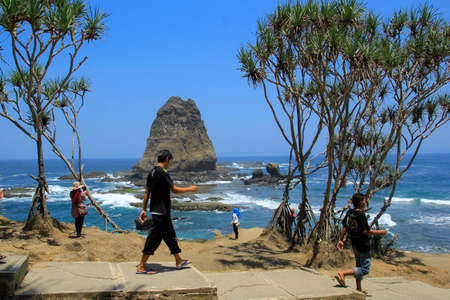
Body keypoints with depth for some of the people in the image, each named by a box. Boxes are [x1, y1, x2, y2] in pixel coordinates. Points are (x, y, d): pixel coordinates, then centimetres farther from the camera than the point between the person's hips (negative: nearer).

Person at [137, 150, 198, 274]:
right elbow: (175, 190, -17)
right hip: (161, 211, -10)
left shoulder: (152, 172, 10)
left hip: (155, 209, 10)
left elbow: (147, 192, 13)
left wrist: (144, 209, 16)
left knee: (170, 235, 17)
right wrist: (190, 189, -3)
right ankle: (141, 267, 1)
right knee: (154, 237, -4)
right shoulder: (163, 173, -18)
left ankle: (178, 261, 29)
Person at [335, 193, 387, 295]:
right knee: (365, 269, -1)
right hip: (363, 246, -9)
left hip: (354, 244, 9)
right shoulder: (361, 215, -21)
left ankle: (359, 288, 28)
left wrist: (340, 240, 13)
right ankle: (342, 273, -12)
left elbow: (344, 227, 6)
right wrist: (379, 232, -8)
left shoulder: (349, 213, 2)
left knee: (359, 266, 20)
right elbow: (366, 231, -21)